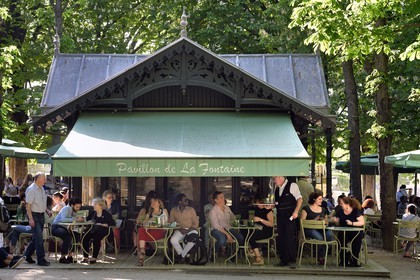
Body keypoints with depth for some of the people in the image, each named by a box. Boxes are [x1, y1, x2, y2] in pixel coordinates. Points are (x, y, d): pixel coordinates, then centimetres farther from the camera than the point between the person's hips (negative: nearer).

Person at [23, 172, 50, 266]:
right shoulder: (31, 189, -13)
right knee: (39, 238, -10)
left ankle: (27, 256, 28)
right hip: (34, 215, -9)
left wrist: (47, 210, 9)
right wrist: (31, 219, -22)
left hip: (41, 215, 9)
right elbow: (28, 205, -17)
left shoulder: (42, 189, 13)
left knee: (36, 237, 15)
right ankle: (41, 260, -6)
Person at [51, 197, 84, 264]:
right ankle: (62, 258, -22)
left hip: (65, 228, 8)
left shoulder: (75, 211, 6)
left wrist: (81, 219, -21)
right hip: (56, 227, -8)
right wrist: (75, 219, -40)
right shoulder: (66, 209, -19)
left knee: (78, 235, -14)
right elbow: (63, 219, -36)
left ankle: (70, 256, -6)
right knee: (67, 236, -33)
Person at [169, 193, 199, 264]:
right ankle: (183, 256, -7)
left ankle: (180, 255, -14)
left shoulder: (191, 210, 5)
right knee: (173, 240, -32)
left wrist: (188, 230, -15)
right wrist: (180, 229, -12)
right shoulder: (173, 210, 7)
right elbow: (171, 222, 6)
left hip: (191, 230, 0)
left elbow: (196, 223, 2)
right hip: (180, 230, 1)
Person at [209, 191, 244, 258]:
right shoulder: (213, 211, -12)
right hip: (217, 230, -6)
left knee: (241, 237, -19)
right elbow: (216, 226, -17)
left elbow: (233, 218, 19)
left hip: (227, 228, 6)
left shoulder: (227, 208, 8)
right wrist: (227, 234, -24)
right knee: (222, 240, -38)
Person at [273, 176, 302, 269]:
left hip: (290, 216, -7)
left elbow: (299, 199, -8)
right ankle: (283, 260, 15)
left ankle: (292, 261, 0)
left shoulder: (292, 186, -5)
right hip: (280, 217, 7)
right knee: (280, 239, 7)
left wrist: (295, 212, -16)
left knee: (290, 238, -7)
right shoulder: (276, 189, 15)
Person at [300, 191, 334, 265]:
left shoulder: (323, 209, 22)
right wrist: (314, 220, -10)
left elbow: (327, 222, 27)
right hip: (310, 229, -5)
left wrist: (325, 222, 1)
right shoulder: (306, 209, 6)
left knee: (330, 236, -29)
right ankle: (320, 257, -11)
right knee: (320, 238, -36)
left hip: (321, 229, 5)